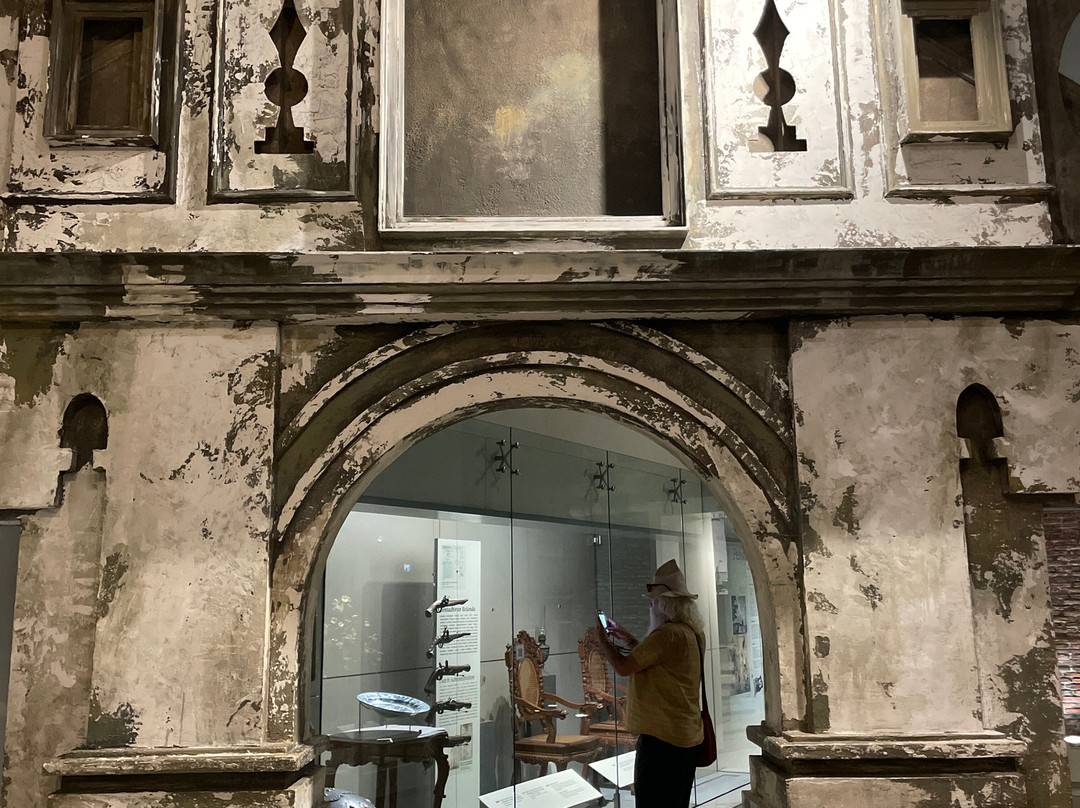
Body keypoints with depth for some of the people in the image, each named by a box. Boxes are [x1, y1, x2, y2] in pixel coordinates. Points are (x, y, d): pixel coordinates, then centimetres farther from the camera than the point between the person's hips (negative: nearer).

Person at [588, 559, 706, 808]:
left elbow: (623, 667, -20)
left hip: (662, 737, -10)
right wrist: (629, 639, 22)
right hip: (687, 737, 10)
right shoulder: (693, 633, 10)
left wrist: (602, 640, -3)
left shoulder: (668, 634, -22)